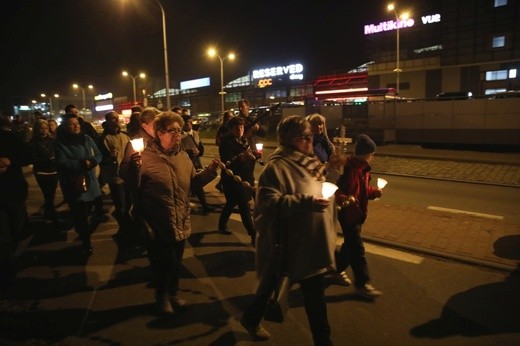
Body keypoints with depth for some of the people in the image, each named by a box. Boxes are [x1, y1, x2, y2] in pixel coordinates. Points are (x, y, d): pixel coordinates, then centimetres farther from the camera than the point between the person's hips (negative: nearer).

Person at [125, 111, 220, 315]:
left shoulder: (183, 157, 5)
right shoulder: (146, 157, -14)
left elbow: (193, 182, 12)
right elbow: (132, 187, -16)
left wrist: (210, 171, -3)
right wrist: (134, 168, -34)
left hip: (181, 224, 6)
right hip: (160, 226, -6)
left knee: (176, 263, 20)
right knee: (166, 262, 3)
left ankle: (173, 294, 44)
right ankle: (162, 297, 31)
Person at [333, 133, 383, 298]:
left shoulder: (363, 167, 7)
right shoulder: (350, 169, -24)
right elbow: (337, 191, -29)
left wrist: (375, 192, 2)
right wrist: (344, 199, -47)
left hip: (359, 213, 10)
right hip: (349, 214, -9)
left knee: (350, 244, 20)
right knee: (357, 249, -1)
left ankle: (338, 270, 38)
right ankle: (362, 283, 11)